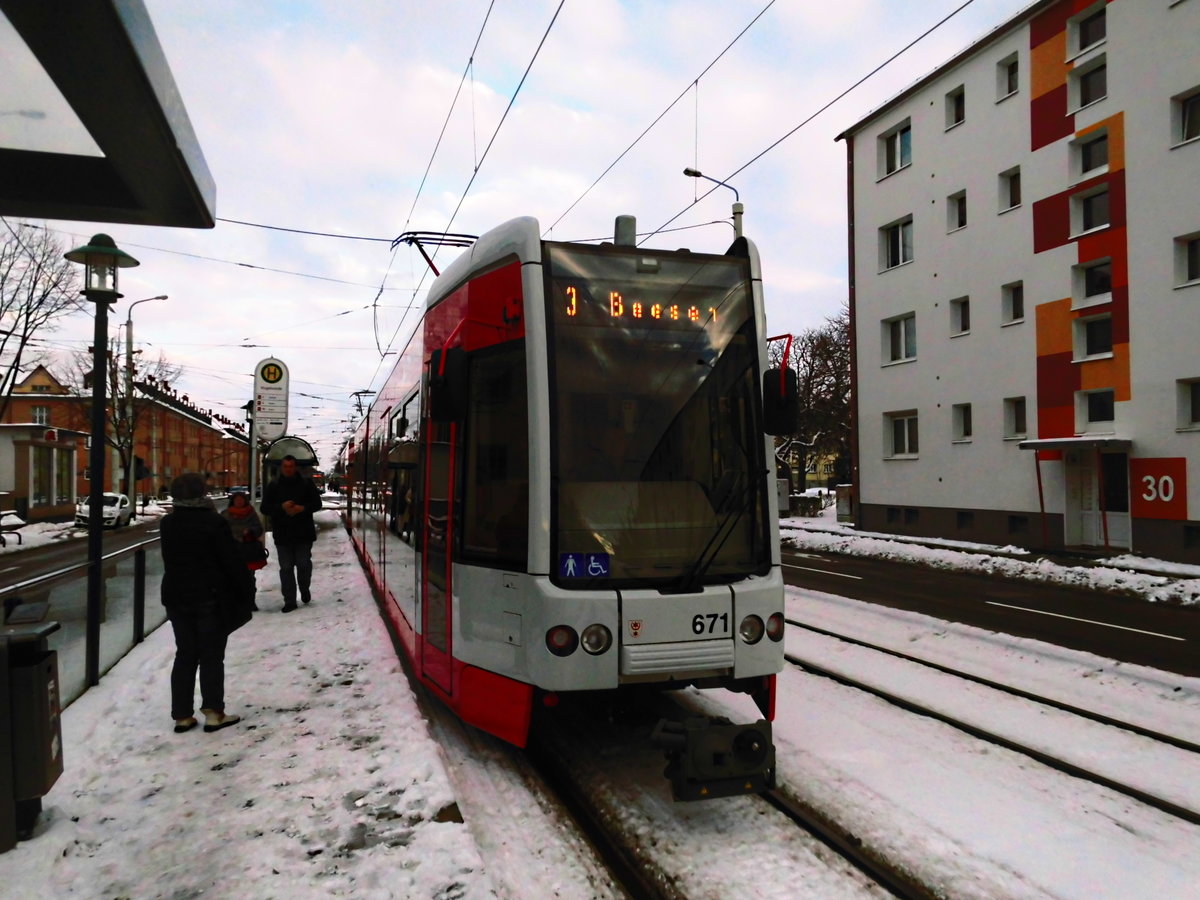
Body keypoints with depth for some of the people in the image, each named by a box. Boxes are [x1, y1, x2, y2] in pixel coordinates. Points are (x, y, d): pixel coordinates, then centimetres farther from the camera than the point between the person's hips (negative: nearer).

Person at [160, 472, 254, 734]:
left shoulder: (167, 524, 3)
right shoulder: (213, 522, -15)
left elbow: (169, 561, 13)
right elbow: (232, 561, -13)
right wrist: (246, 590, -4)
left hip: (176, 596, 5)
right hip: (210, 597, -5)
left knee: (185, 655, 12)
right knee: (212, 655, 3)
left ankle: (182, 715, 13)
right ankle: (213, 712, 2)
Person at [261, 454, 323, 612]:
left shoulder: (306, 484, 3)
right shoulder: (273, 486, 5)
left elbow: (317, 503, 4)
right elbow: (265, 508, 1)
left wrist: (302, 508, -16)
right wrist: (282, 507, -17)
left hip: (304, 534, -1)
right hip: (282, 534, 1)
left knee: (304, 563, 2)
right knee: (286, 568, 2)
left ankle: (304, 589, 31)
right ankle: (289, 601, 8)